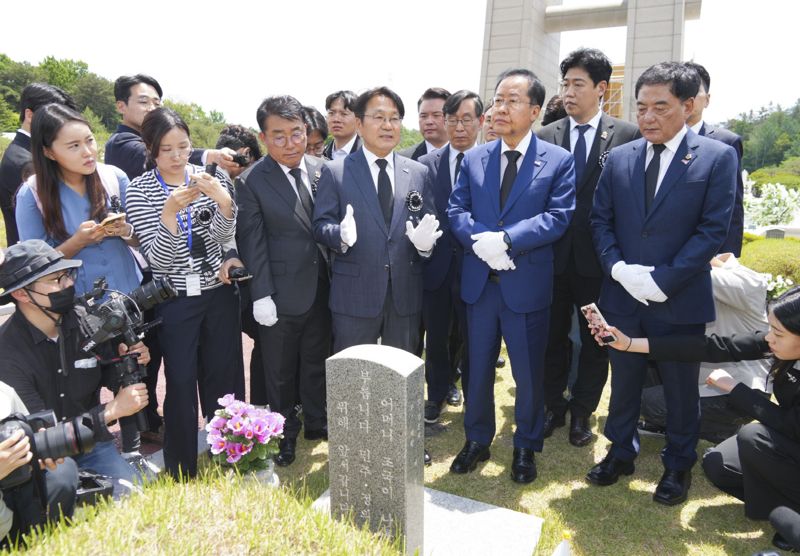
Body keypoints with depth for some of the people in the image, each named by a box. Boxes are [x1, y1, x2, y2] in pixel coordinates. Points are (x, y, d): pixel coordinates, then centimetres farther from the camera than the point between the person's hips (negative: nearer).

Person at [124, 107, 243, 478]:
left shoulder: (210, 179, 2)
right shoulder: (140, 190, -5)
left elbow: (223, 238, -8)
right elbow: (158, 258, -13)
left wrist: (222, 199, -27)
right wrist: (170, 211, -29)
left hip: (219, 293, 2)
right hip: (175, 299, -2)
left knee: (224, 377, 9)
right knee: (181, 383, 3)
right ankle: (181, 472, 22)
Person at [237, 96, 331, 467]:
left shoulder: (322, 170, 1)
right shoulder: (252, 182, -11)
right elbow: (252, 243, -10)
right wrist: (262, 296, -12)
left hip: (322, 288, 4)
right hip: (282, 293, -3)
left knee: (317, 361, 19)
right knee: (281, 370, 13)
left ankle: (316, 422, 40)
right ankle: (285, 433, 33)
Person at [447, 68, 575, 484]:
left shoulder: (558, 161, -2)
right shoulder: (473, 159, 8)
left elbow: (558, 216, -11)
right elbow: (456, 210, 2)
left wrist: (505, 240, -22)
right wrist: (480, 241, -17)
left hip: (527, 283, -3)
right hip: (479, 282, 3)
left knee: (528, 372, 10)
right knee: (478, 368, 15)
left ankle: (526, 446, 32)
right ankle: (477, 440, 34)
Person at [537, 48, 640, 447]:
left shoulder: (626, 136, -2)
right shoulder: (545, 137, 3)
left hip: (599, 258, -1)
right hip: (553, 256, 2)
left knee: (595, 341, 11)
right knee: (553, 337, 13)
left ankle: (582, 413, 30)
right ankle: (553, 407, 32)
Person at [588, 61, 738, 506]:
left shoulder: (717, 158, -6)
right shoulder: (619, 158, 4)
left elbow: (713, 230, -11)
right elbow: (600, 220, 4)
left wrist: (662, 280, -18)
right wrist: (618, 267, -12)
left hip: (679, 301, -3)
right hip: (622, 297, 3)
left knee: (681, 389, 14)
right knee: (624, 382, 17)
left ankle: (678, 465, 35)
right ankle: (621, 453, 37)